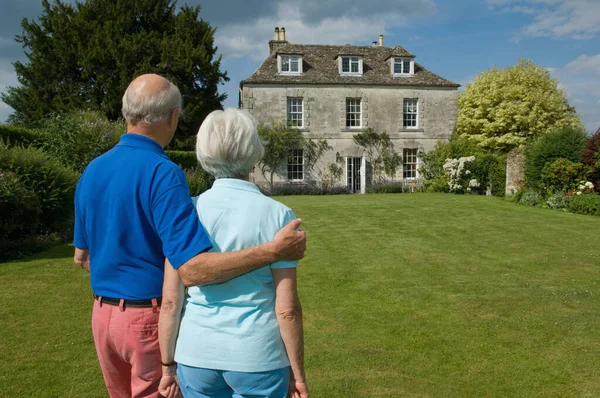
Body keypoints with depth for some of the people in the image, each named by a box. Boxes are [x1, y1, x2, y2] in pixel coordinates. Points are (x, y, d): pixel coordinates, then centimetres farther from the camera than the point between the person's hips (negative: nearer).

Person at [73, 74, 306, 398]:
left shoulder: (91, 172, 2)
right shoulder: (163, 173, -22)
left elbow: (81, 256, 11)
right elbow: (192, 269, -30)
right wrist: (273, 250, -29)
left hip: (103, 314, 7)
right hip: (153, 317, -7)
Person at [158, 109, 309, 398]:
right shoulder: (277, 215, -13)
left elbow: (170, 302, -5)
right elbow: (287, 309, -12)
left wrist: (167, 365, 8)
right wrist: (298, 373, 1)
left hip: (199, 355, 3)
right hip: (257, 358, -2)